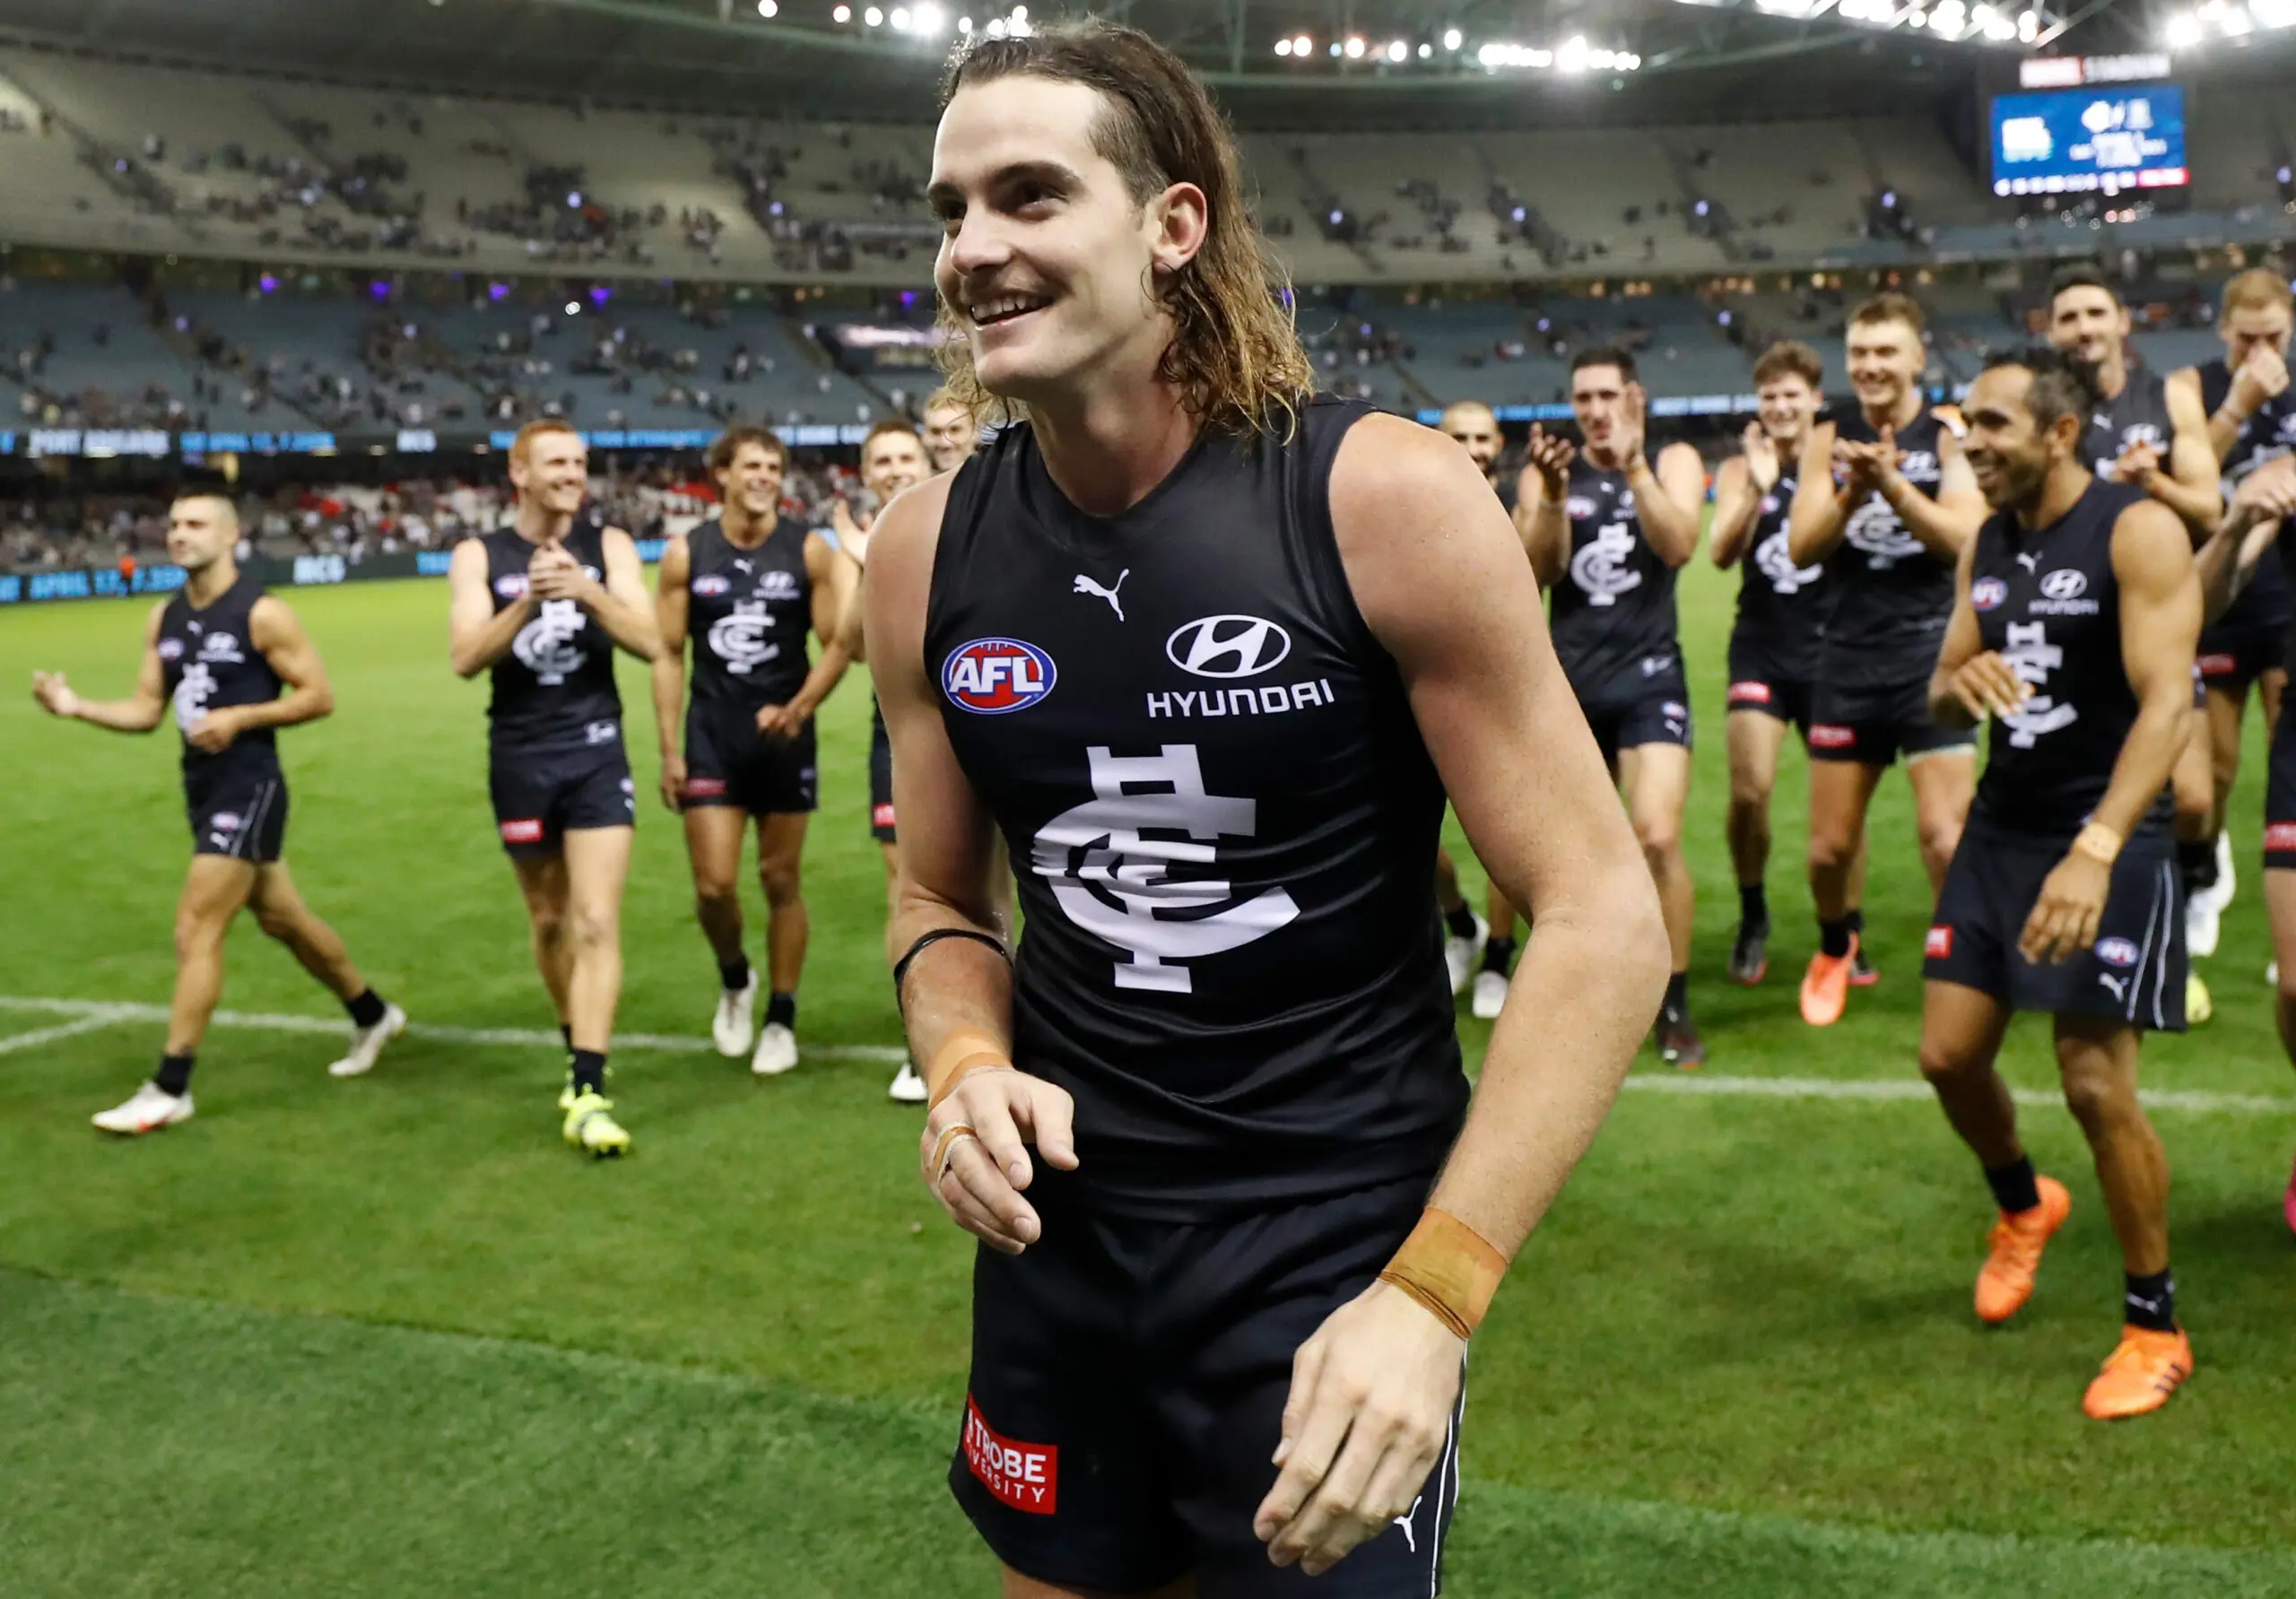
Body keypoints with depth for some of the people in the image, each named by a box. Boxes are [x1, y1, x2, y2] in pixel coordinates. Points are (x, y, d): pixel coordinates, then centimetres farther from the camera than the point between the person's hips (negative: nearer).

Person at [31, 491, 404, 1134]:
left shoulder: (261, 614, -12)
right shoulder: (165, 617, 9)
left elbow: (319, 695, -12)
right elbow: (147, 710, 9)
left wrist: (239, 719, -20)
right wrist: (77, 706, -7)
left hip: (248, 788, -8)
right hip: (203, 789, 8)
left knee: (196, 929, -11)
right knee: (282, 919, 19)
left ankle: (169, 1089, -5)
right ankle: (373, 1016, 38)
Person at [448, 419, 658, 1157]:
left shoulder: (608, 545, 1)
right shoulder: (479, 557, 0)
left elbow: (649, 641, -9)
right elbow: (465, 657, -12)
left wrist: (590, 594, -24)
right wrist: (527, 601, -25)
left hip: (596, 752, -1)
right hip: (521, 757, 1)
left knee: (597, 922, -11)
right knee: (549, 919, 15)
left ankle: (587, 1095, -13)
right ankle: (579, 1049, 37)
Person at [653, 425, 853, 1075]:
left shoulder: (808, 550, -3)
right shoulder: (685, 554, 0)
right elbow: (668, 654, 2)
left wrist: (798, 710, -17)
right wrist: (669, 751, -2)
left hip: (783, 734, 0)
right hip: (712, 735, 0)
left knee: (781, 881, 7)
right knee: (713, 884, -4)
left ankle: (781, 1019, 20)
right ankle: (734, 981, 26)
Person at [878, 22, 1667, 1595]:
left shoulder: (1383, 499, -16)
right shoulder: (925, 551, -3)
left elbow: (1603, 911, -15)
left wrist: (1433, 1291, -23)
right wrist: (968, 1066, -12)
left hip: (1339, 1239, -4)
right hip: (1057, 1233, 5)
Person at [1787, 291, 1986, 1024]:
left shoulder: (1950, 436, -2)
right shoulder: (1829, 440, 6)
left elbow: (1966, 538, -15)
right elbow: (1801, 547, -3)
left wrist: (1893, 485, -25)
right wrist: (1853, 493, -19)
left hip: (1931, 654, -3)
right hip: (1849, 657, 3)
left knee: (1945, 837, -11)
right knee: (1830, 845, 10)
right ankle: (1836, 944, 39)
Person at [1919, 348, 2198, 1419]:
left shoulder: (2138, 532, -13)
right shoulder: (1989, 544, 8)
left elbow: (2166, 700, -23)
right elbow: (1941, 698, 13)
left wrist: (2096, 849, -34)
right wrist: (1961, 684, -14)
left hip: (2106, 837, -6)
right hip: (2001, 827, 7)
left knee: (2097, 1085, -8)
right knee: (1949, 1056, 6)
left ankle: (2155, 1328, 11)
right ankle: (2024, 1206, 37)